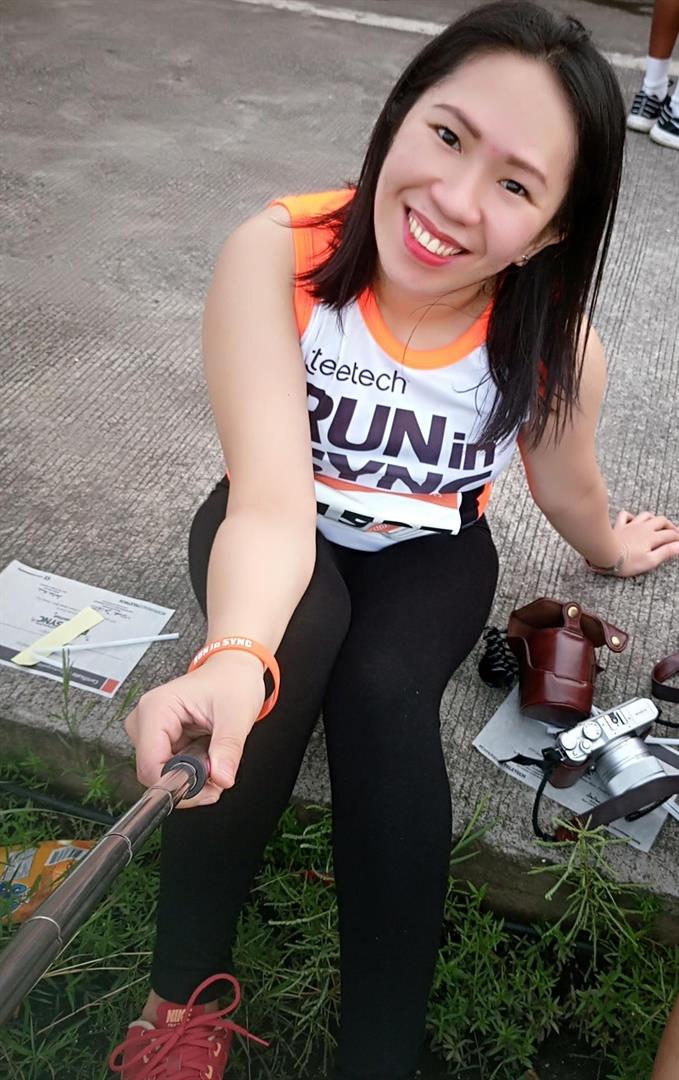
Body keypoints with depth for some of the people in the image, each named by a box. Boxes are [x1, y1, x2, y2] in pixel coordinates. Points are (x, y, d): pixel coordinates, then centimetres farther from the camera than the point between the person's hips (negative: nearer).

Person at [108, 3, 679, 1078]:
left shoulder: (556, 345, -24)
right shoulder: (278, 254, -30)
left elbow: (568, 487, -2)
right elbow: (274, 498, -39)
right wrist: (234, 655, -58)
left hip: (429, 552, 1)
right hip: (284, 536, 0)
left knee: (386, 692, -29)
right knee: (291, 655, -32)